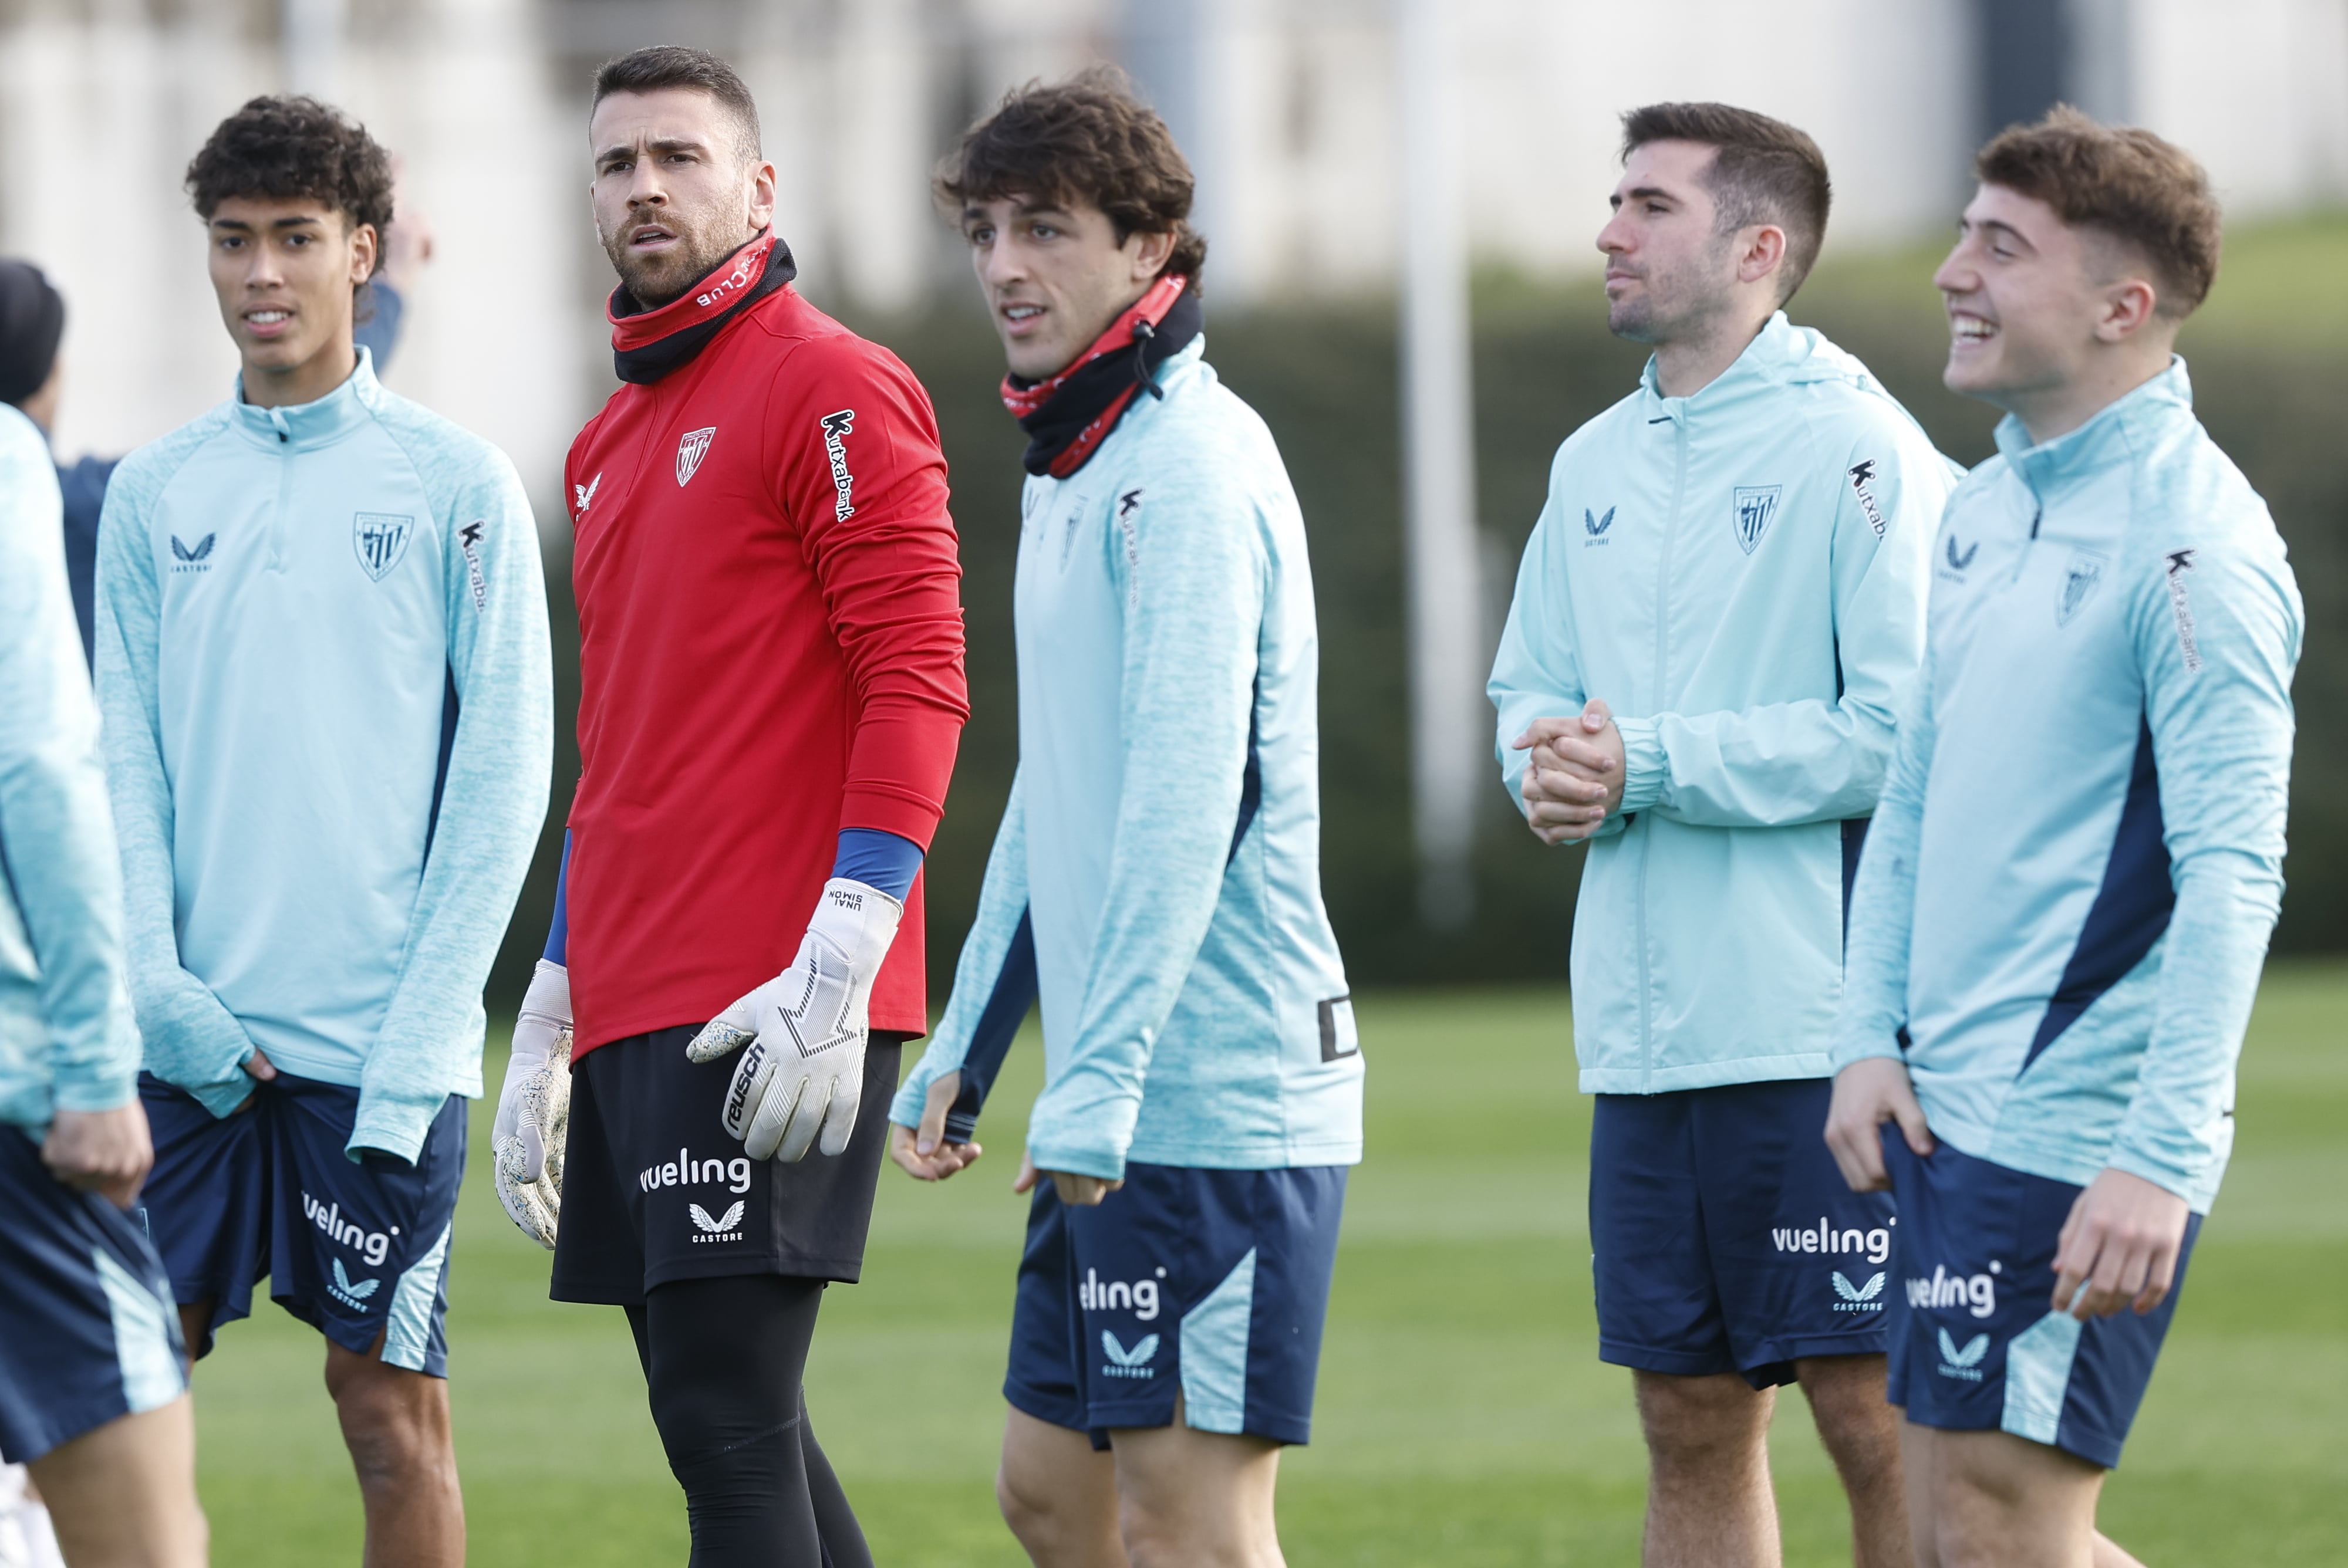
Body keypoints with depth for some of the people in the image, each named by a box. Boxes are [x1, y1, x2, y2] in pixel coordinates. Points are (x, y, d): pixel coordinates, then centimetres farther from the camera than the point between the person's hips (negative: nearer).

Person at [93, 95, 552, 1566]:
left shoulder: (456, 484, -1)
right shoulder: (154, 492, 10)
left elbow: (505, 778, -3)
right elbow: (124, 766, 9)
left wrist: (419, 1032, -10)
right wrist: (155, 979, -6)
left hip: (382, 1047, -3)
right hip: (192, 1042, 3)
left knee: (391, 1404, 0)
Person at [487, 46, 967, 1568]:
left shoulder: (833, 387, -5)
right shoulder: (612, 444, 21)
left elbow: (919, 686, -12)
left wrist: (834, 974, -20)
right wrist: (548, 1024, 23)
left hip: (771, 1025, -9)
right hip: (634, 1013, 9)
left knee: (726, 1415, -12)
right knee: (732, 1425, 9)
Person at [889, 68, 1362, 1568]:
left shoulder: (1190, 462, -14)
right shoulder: (1069, 471, 17)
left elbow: (1187, 797, -22)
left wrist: (1098, 1082, -25)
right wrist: (964, 1051, 24)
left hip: (1219, 1093, -10)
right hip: (1119, 1107, 10)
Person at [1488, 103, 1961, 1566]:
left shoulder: (1855, 448, -9)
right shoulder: (1597, 465, 15)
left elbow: (1902, 731, -16)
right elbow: (1532, 692, 20)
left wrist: (1648, 763, -16)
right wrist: (1557, 763, -4)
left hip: (1820, 1028, -7)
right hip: (1641, 1035, 7)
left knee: (1874, 1416, -7)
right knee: (1692, 1425, 11)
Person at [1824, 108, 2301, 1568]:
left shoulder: (2191, 544, -14)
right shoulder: (1987, 508, 13)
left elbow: (2232, 878, -19)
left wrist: (2163, 1161, -24)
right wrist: (1872, 1040, 8)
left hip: (2075, 1142, -9)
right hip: (1943, 1112, 9)